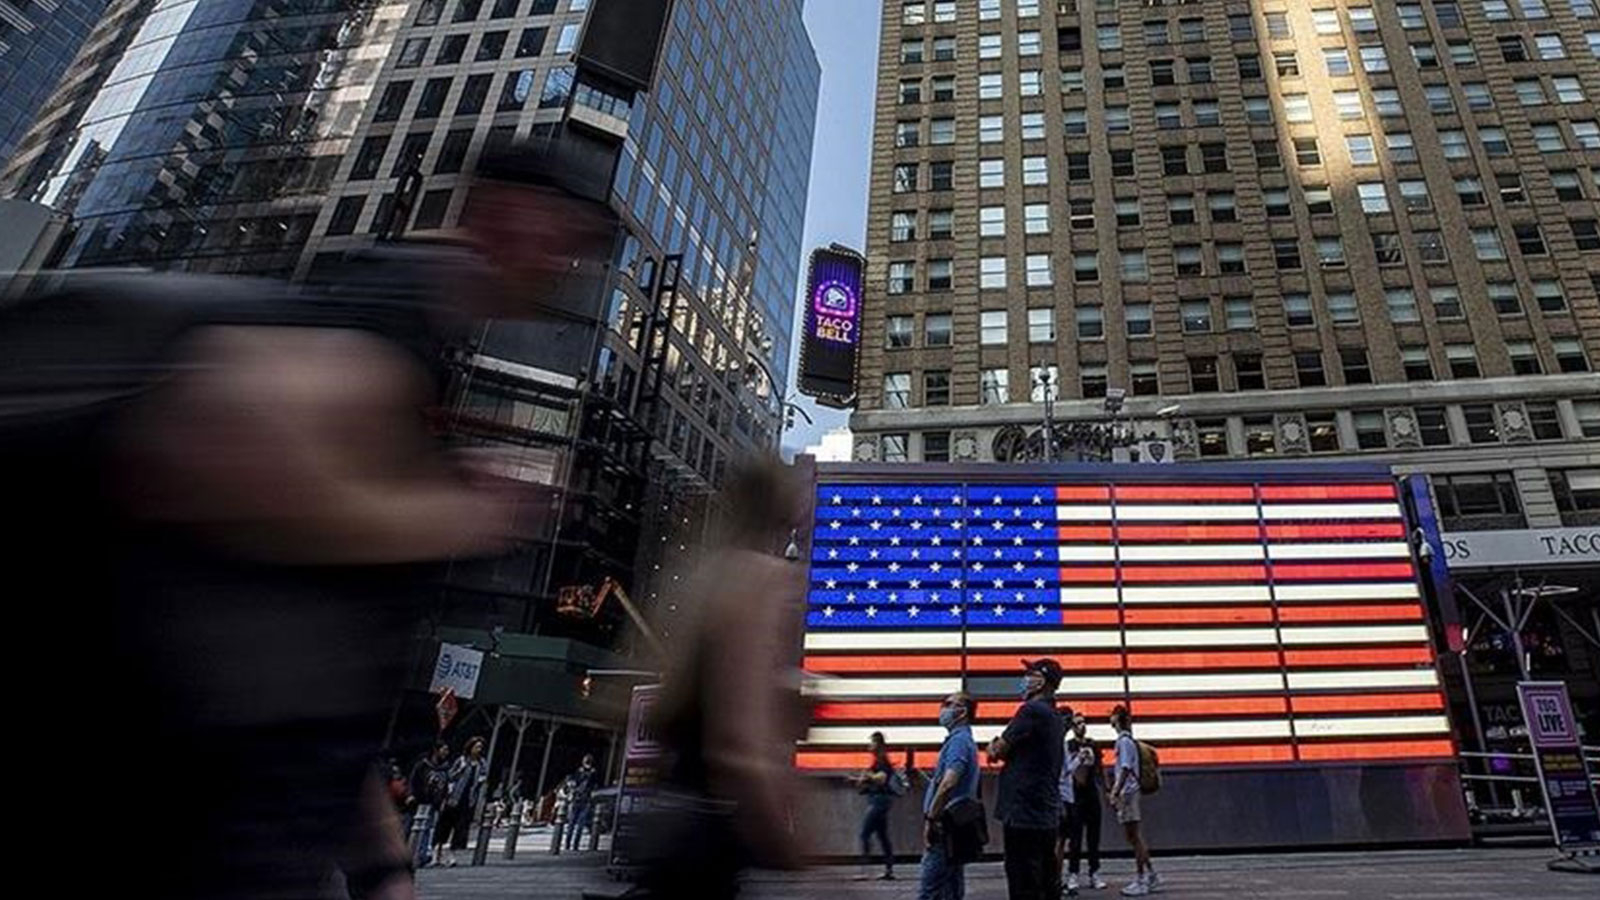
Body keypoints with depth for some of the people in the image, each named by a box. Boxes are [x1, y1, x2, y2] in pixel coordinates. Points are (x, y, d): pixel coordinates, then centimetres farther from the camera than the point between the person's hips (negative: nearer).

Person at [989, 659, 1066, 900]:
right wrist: (1001, 749, 2)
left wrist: (994, 748, 9)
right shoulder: (1055, 717, 15)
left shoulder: (1032, 710, -14)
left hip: (1023, 815, -9)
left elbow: (998, 751, -11)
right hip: (1048, 816, 9)